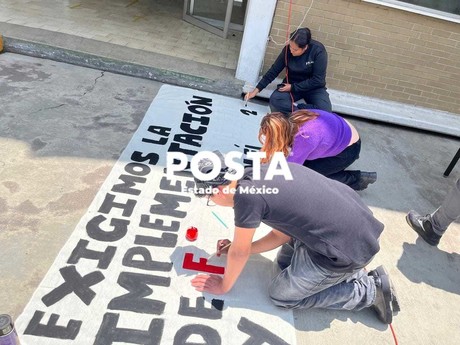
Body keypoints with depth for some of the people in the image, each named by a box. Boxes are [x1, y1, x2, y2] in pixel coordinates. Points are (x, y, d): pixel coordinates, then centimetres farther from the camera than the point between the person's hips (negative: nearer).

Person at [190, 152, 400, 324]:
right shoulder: (266, 172, 8)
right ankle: (354, 273, 20)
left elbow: (239, 252, -4)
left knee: (280, 296, 12)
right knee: (285, 261, 26)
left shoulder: (246, 195, -18)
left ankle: (370, 290, 11)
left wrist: (224, 285, 14)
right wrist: (240, 247, 22)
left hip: (345, 249, -9)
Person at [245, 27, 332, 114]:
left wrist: (293, 87, -21)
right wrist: (256, 90, -7)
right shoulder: (288, 49, -13)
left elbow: (317, 80, -19)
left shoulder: (318, 51, -21)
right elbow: (274, 70, -5)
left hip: (313, 87, -1)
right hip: (291, 84, 2)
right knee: (275, 101, -29)